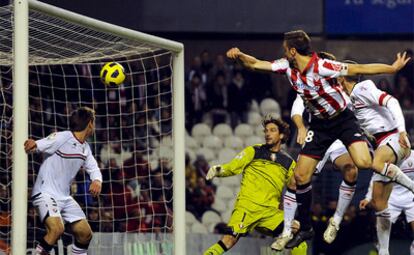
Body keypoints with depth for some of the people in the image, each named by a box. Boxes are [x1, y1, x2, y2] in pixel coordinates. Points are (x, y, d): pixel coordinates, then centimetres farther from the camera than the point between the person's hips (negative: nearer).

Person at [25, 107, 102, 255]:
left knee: (85, 233, 6)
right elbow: (32, 146, -24)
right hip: (46, 194, -8)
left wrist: (97, 181, -7)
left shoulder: (85, 148, 11)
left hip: (65, 197, 8)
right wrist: (32, 144, -51)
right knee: (57, 228, -30)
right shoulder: (62, 138, -15)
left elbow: (93, 168, 19)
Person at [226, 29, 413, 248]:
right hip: (320, 125, 6)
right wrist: (239, 55, -20)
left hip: (343, 119, -6)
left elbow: (359, 69, -23)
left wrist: (393, 68, -21)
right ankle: (305, 228, 15)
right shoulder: (287, 67, -6)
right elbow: (255, 64, 0)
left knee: (364, 162, -29)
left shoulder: (323, 67, -25)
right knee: (301, 175, 1)